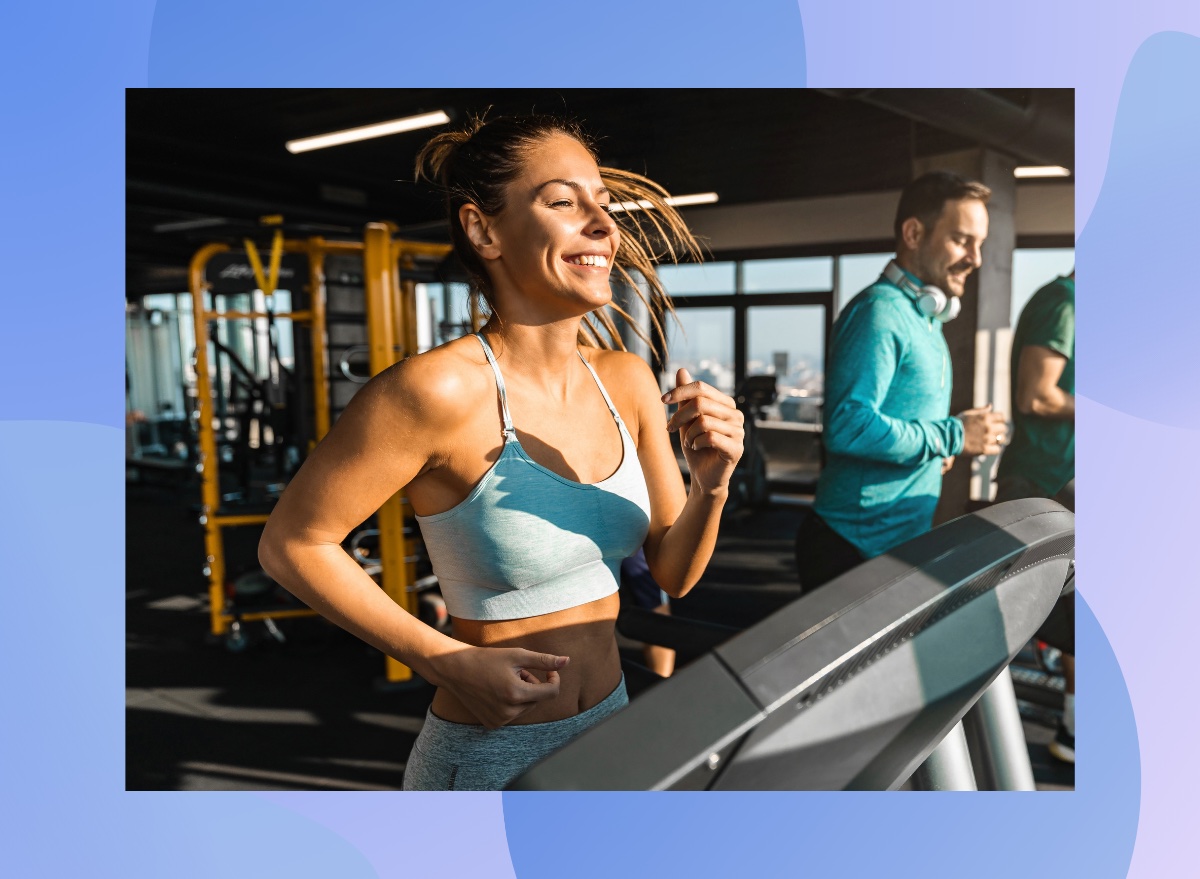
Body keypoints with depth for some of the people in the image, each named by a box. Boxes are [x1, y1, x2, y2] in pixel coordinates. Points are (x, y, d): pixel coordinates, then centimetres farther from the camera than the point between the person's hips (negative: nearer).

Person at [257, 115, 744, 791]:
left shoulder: (629, 381, -6)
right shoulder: (440, 387, -24)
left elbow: (674, 573, 0)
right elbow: (290, 544, -15)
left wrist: (712, 483, -19)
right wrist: (451, 663, -18)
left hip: (610, 729, 6)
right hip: (491, 760, -6)